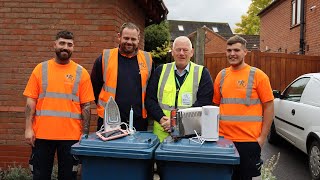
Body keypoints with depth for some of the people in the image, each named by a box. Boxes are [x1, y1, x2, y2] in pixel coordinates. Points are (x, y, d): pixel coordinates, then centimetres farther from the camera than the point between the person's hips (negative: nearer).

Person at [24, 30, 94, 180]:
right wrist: (28, 128, -3)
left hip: (71, 135, -1)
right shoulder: (41, 69, 5)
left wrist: (85, 134, -3)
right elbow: (31, 101, 4)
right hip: (41, 133, 1)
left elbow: (86, 106, 0)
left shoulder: (81, 73, 1)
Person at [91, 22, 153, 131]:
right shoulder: (105, 58, 0)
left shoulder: (147, 59, 5)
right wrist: (103, 105, 6)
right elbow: (94, 85, 7)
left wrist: (146, 106, 10)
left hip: (139, 121, 2)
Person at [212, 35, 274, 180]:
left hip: (249, 141, -4)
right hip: (223, 139, 4)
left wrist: (262, 137, -8)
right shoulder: (221, 75, 7)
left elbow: (268, 107, -4)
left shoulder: (258, 75, -4)